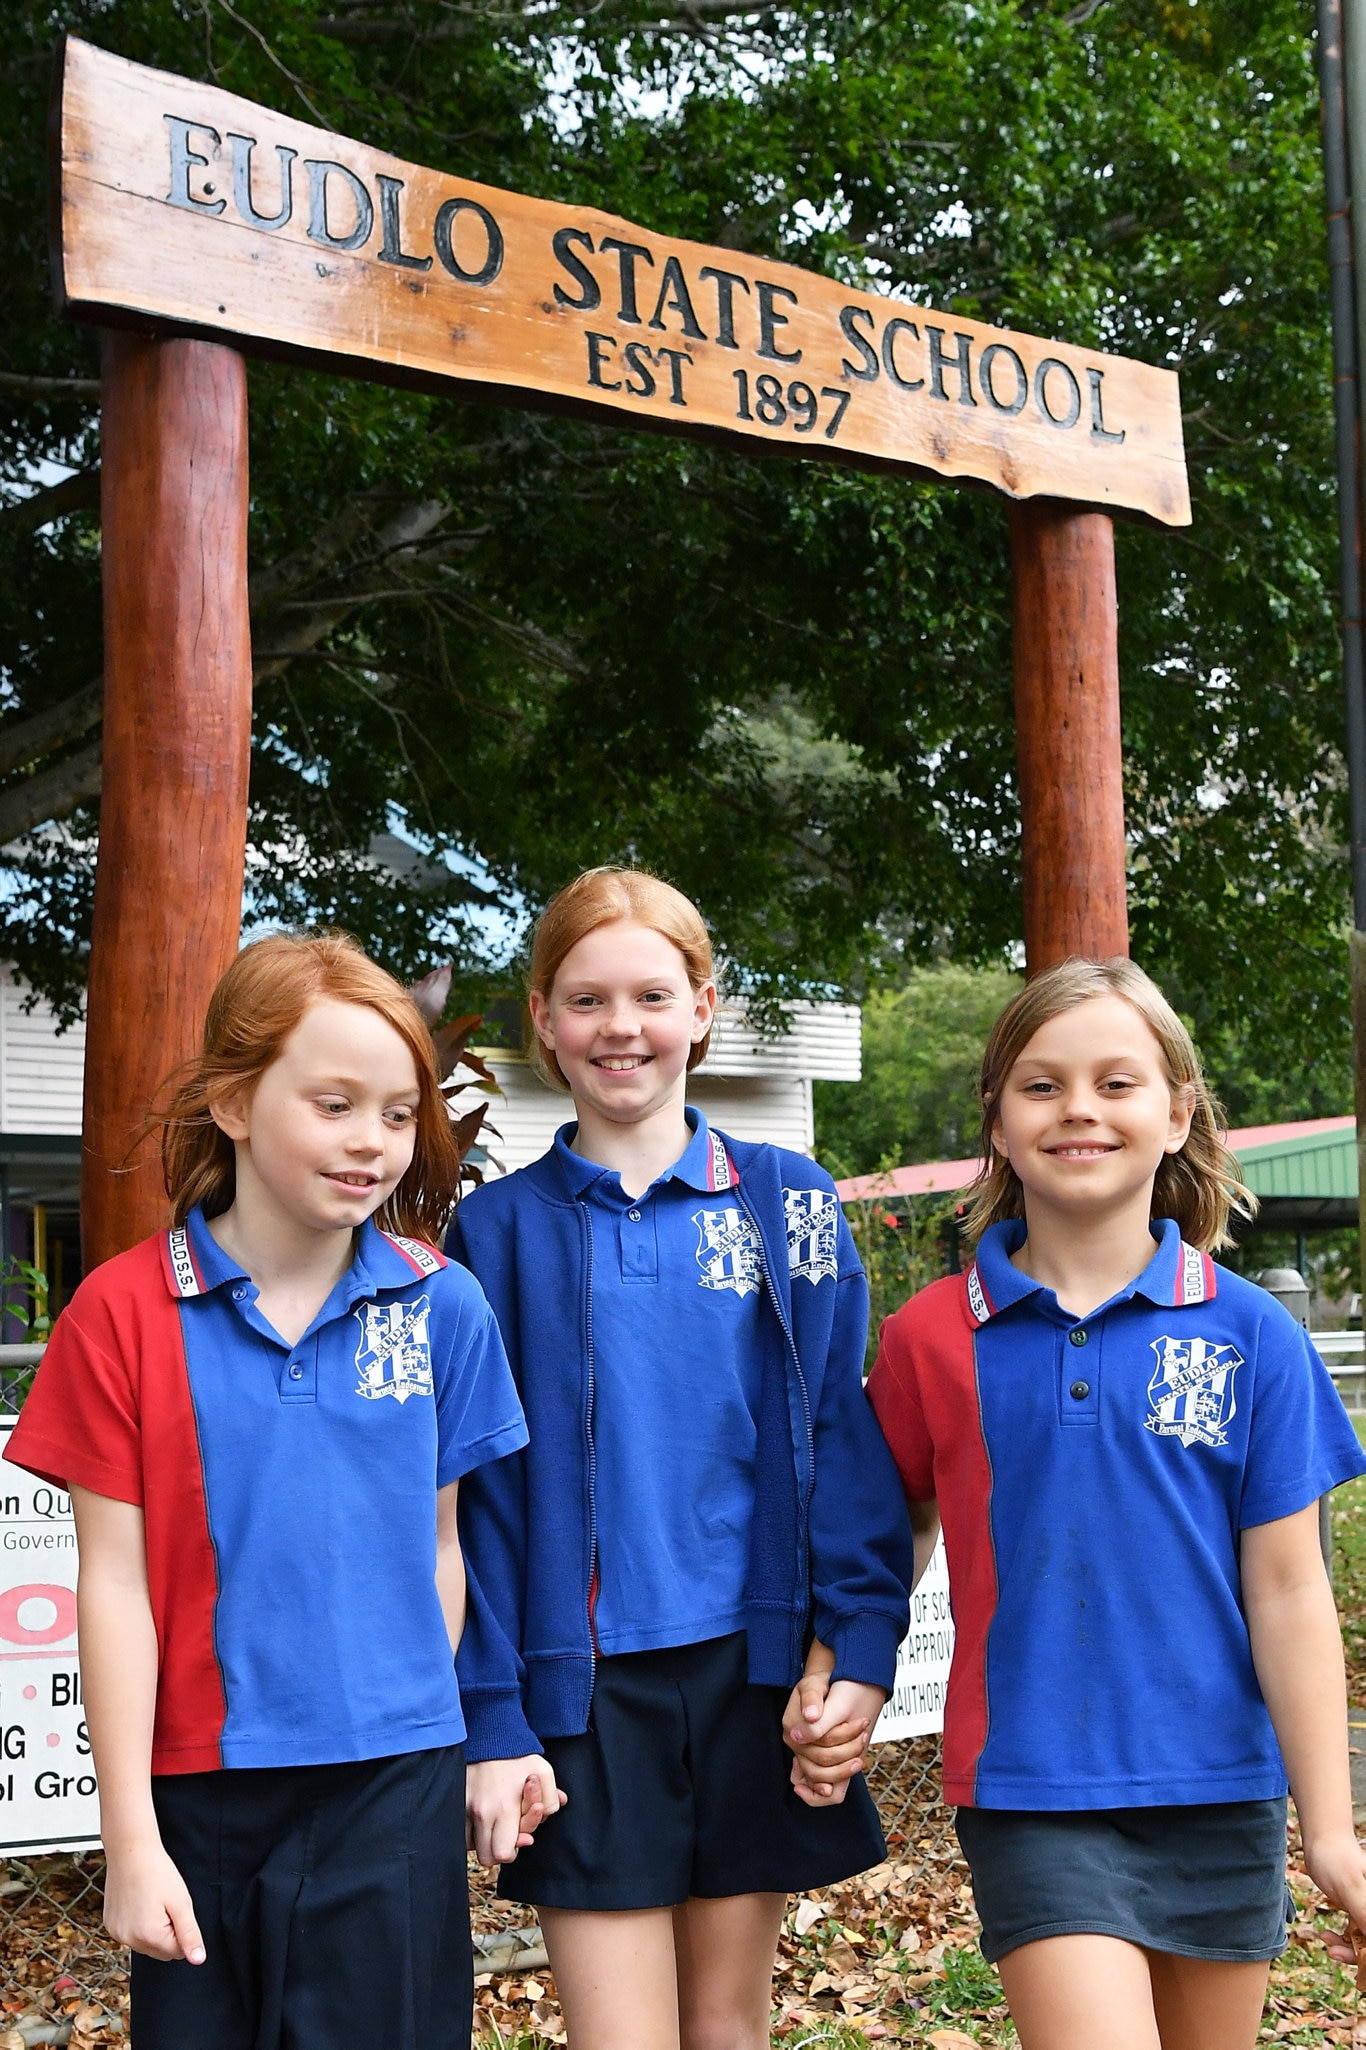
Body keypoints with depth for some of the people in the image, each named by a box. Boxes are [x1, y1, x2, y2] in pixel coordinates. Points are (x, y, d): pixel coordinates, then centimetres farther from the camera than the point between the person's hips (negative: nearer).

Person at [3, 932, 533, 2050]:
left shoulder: (441, 1306, -3)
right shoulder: (123, 1312, -7)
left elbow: (441, 1546, 5)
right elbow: (116, 1581, -5)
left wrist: (434, 1747, 5)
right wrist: (130, 1837, -5)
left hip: (393, 1787, 1)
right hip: (200, 1789, 0)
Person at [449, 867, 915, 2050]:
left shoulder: (789, 1206, 4)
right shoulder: (500, 1230, 2)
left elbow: (846, 1437, 2)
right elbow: (478, 1491, 0)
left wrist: (863, 1645, -9)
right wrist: (492, 1722, -5)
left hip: (753, 1670, 1)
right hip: (586, 1686, -1)